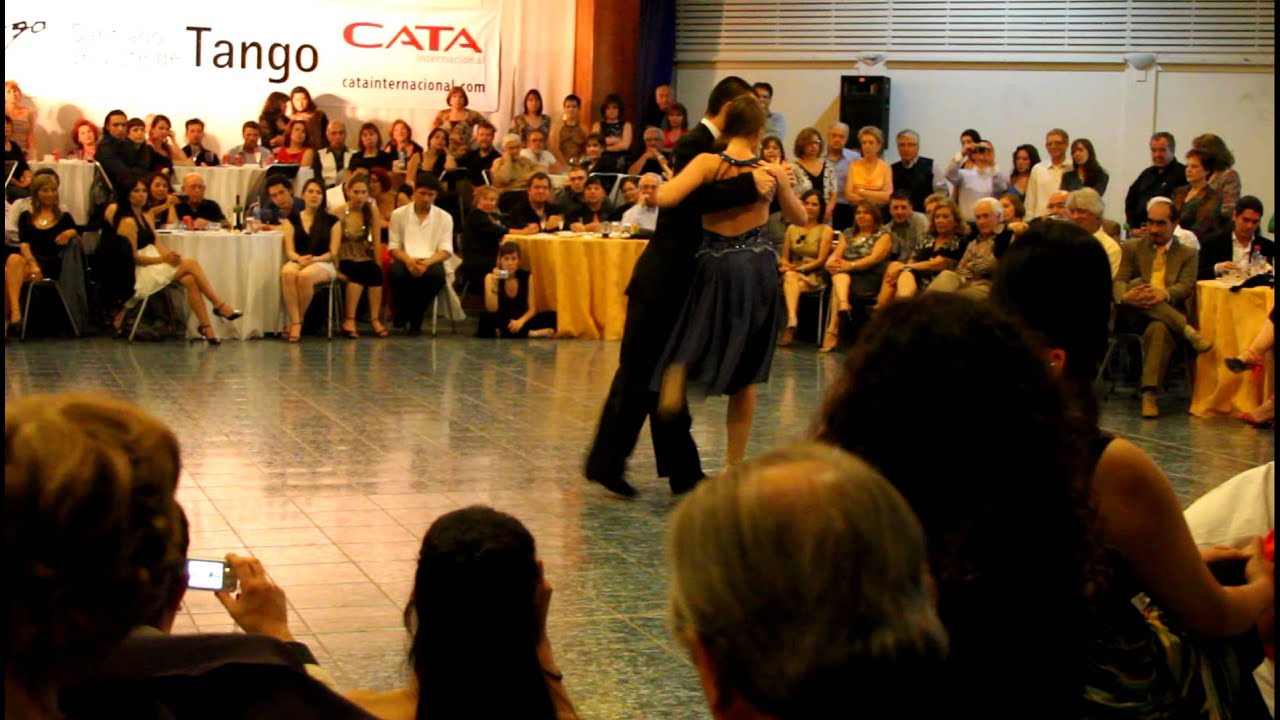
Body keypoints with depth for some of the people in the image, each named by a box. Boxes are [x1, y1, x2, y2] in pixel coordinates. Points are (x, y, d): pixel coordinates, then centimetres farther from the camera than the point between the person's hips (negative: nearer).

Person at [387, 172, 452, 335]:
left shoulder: (444, 218, 10)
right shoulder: (399, 214, 10)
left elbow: (446, 250, 2)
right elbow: (394, 247, 5)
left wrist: (427, 262, -19)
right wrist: (408, 260, -18)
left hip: (430, 262, 0)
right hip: (406, 260, 0)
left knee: (438, 275, -37)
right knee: (395, 273, -36)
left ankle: (416, 319, -13)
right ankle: (402, 313, -3)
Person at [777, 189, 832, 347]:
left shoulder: (825, 230, 5)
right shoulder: (792, 229, 17)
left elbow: (821, 260, -3)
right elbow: (784, 258, 14)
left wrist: (798, 268, -14)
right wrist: (786, 266, -11)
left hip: (815, 276, -2)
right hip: (793, 271, 2)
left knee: (790, 286, -34)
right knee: (790, 277, -35)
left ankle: (790, 326, -45)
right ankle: (792, 323, -54)